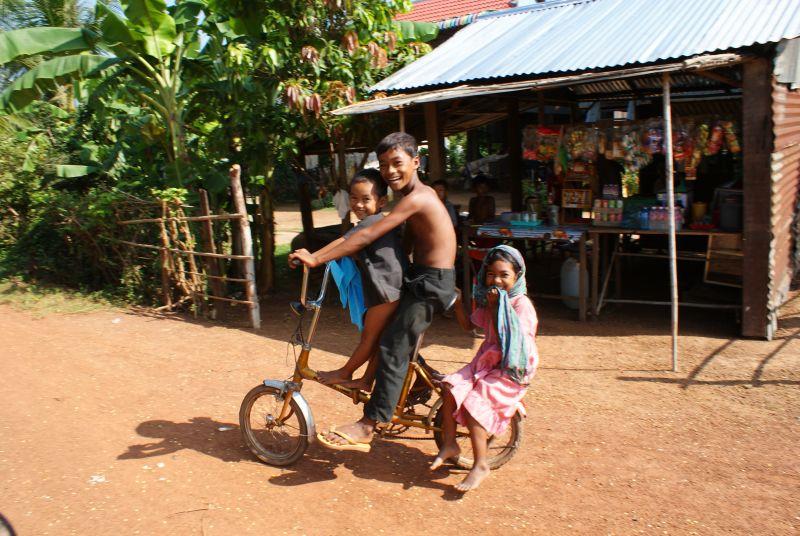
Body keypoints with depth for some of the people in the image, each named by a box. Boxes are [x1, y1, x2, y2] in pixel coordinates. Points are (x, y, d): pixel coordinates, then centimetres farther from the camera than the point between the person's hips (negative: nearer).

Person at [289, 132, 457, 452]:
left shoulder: (416, 199, -20)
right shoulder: (419, 194, 12)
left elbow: (367, 237, -25)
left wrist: (317, 260, -23)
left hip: (431, 284, -10)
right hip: (423, 279, 10)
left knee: (392, 348, -11)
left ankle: (368, 426, -6)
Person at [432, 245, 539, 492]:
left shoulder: (521, 304, -15)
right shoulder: (489, 299, 9)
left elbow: (504, 340, -22)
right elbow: (469, 325, 19)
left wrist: (494, 308, -23)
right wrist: (457, 304, 4)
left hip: (510, 370, -7)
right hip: (486, 361, 7)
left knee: (474, 403, -22)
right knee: (451, 387, -14)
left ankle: (480, 465, -8)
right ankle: (449, 444, -2)